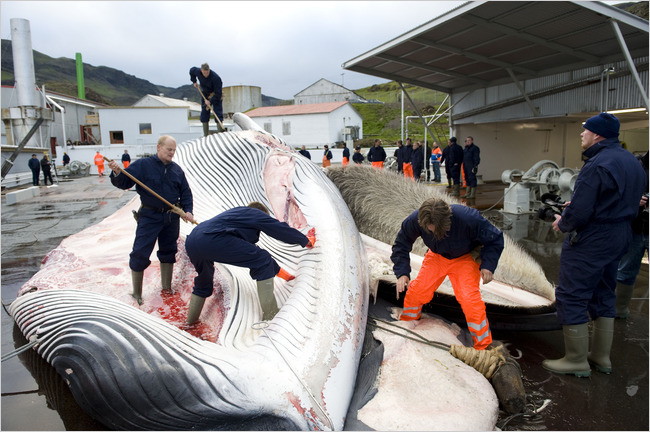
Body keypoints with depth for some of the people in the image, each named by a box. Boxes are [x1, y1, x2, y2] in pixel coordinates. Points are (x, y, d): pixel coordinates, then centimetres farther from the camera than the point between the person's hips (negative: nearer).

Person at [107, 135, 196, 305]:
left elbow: (186, 193, 10)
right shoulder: (142, 165, -6)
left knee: (168, 252, 15)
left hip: (171, 218, 5)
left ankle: (166, 287, 32)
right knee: (140, 253, -4)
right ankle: (136, 293, 11)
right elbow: (124, 183, -8)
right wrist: (117, 173, -29)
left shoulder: (177, 169, 6)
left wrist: (188, 211, -4)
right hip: (149, 216, -4)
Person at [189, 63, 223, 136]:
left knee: (218, 113, -13)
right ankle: (206, 135, 8)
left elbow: (218, 93, -31)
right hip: (205, 94, 5)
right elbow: (191, 70, 9)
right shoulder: (197, 72, -17)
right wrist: (194, 81, 4)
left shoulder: (216, 78, -33)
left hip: (216, 95, -5)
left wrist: (210, 101, -32)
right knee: (204, 113, 3)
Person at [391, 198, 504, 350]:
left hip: (465, 259, -3)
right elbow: (401, 245, -9)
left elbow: (495, 239, -18)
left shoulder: (467, 218, -37)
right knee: (416, 290, -6)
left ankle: (484, 346, -1)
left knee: (469, 297, -20)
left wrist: (488, 265, -27)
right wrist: (402, 273, -19)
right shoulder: (414, 221, -29)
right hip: (437, 257, 3)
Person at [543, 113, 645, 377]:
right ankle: (601, 357, 30)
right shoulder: (632, 162, 9)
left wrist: (563, 223, -4)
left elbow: (579, 213, -26)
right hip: (620, 237, 10)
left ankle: (576, 361, 10)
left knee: (570, 296, 1)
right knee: (603, 295, 19)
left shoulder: (597, 165, -22)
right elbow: (628, 203, 15)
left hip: (590, 241, -10)